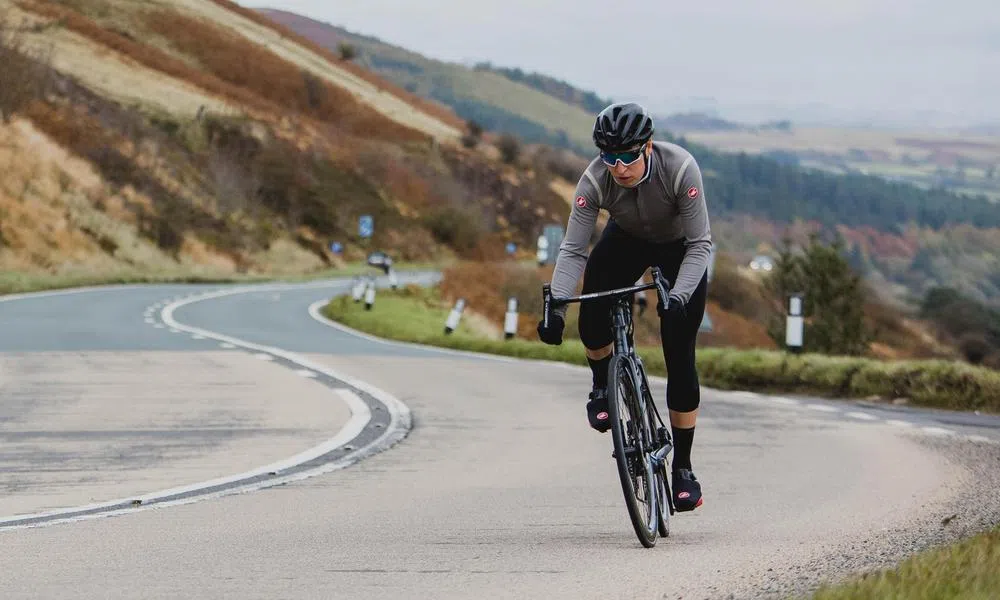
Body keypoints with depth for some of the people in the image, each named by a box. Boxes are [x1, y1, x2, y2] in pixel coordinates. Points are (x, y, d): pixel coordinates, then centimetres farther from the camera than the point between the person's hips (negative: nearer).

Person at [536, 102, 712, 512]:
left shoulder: (680, 168, -36)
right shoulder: (595, 181, -30)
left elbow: (700, 244, -32)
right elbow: (572, 250, -28)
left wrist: (678, 297, -46)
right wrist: (555, 307, -41)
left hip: (680, 248, -2)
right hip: (627, 241, 2)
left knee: (679, 354, -8)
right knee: (592, 321, -28)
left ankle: (683, 470, 2)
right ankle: (603, 384, 5)